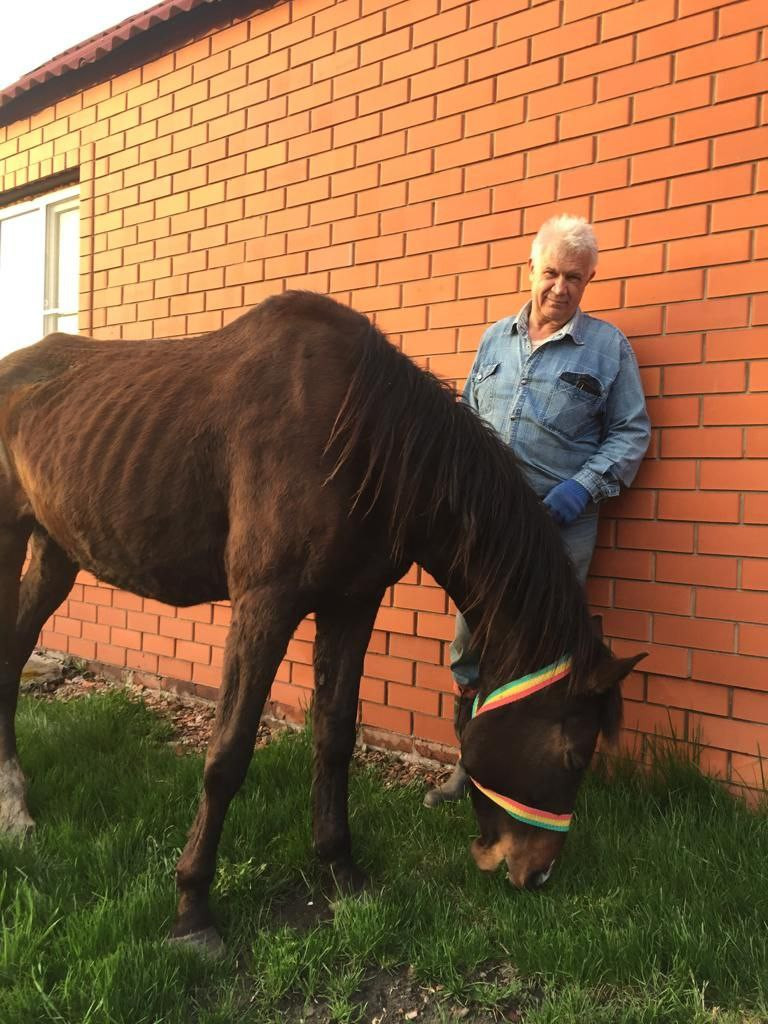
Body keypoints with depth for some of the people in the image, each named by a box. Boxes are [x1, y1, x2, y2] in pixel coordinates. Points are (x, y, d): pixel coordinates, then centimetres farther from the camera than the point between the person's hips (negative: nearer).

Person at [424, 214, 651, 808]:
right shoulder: (494, 340, 12)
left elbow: (631, 432, 1)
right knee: (471, 645, 10)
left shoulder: (609, 346, 2)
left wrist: (585, 486, -13)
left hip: (559, 528, -3)